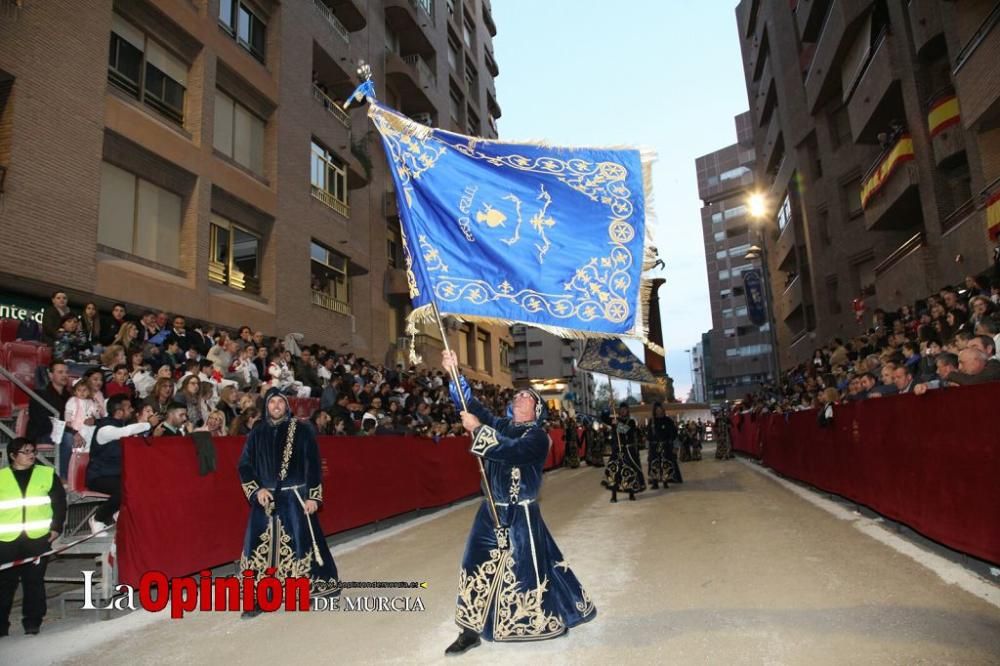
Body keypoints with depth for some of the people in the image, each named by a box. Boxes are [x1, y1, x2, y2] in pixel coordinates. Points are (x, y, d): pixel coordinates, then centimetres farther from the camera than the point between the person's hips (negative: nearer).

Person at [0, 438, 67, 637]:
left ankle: (32, 622, 12)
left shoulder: (48, 474, 5)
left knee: (34, 581, 4)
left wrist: (56, 527, -1)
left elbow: (59, 501, 6)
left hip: (38, 538, -1)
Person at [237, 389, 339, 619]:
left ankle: (308, 588, 19)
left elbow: (313, 465, -3)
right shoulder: (257, 434, 6)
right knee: (259, 545, 1)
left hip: (295, 497, -2)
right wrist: (257, 490, -7)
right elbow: (244, 465, 8)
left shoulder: (301, 431, -2)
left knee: (301, 541, 1)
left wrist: (313, 496, -9)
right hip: (265, 499, 3)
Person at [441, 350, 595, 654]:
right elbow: (472, 404, 1)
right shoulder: (501, 425, 7)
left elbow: (512, 451, -30)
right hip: (492, 510, 6)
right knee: (477, 566, 6)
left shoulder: (537, 436, -11)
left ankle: (556, 616, 32)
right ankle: (471, 630, 19)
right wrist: (455, 374, -10)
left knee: (531, 567, 7)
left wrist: (477, 430, -30)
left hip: (521, 514, -5)